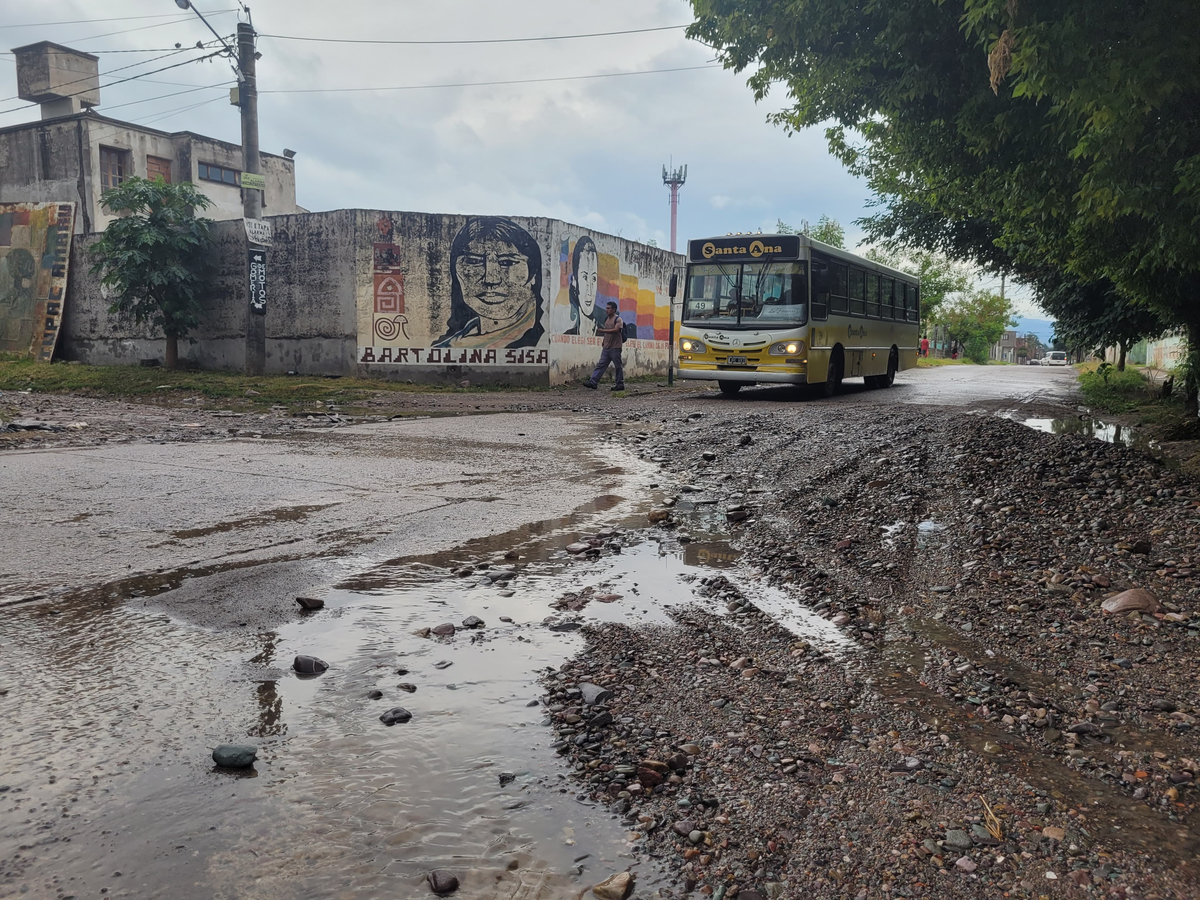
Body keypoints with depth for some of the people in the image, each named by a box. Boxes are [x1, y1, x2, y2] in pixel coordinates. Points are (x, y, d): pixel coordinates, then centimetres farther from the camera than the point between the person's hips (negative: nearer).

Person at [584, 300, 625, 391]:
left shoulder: (618, 319, -9)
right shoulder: (606, 319, 16)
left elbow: (616, 330, -24)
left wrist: (602, 330, -28)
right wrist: (604, 341, 17)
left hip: (615, 347, -7)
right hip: (606, 347, 7)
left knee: (618, 366, 0)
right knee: (601, 365, 1)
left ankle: (620, 385, 9)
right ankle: (593, 382, -4)